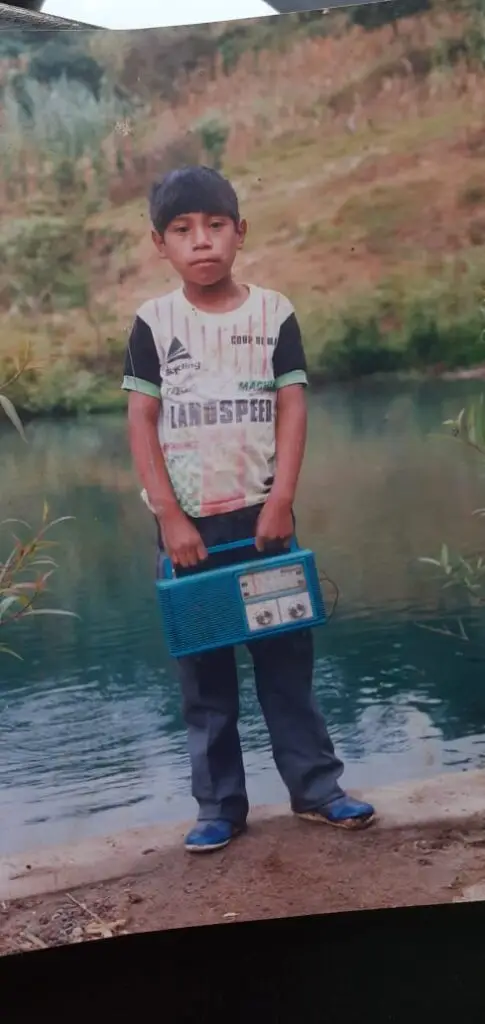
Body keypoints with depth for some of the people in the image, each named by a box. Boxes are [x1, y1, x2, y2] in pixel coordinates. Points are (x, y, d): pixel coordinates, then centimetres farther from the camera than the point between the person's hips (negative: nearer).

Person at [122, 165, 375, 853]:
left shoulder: (273, 313, 1)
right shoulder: (153, 322, 0)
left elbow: (292, 409, -2)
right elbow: (141, 422, -3)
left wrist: (280, 502, -11)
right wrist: (170, 517, -10)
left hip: (261, 513, 0)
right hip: (188, 521, 0)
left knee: (286, 655, 6)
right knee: (203, 668, 7)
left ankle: (316, 788, 18)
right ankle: (220, 806, 16)